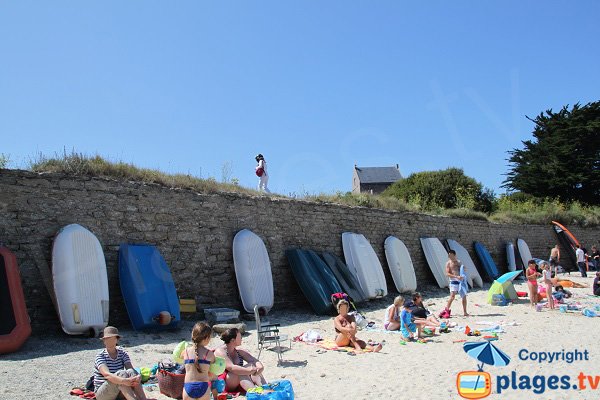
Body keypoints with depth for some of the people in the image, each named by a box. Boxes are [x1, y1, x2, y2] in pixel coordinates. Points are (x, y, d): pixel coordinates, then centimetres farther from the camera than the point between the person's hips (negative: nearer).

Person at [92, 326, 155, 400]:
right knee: (121, 373, -30)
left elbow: (131, 369, -14)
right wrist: (124, 381, -46)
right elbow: (107, 374, -29)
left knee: (130, 372, -25)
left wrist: (138, 377, -38)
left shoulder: (122, 354, 2)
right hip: (102, 394, -4)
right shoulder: (100, 356, -11)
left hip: (119, 392, 4)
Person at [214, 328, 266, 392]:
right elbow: (231, 368, -27)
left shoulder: (239, 351, 9)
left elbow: (255, 360, 1)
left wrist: (260, 367, -23)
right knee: (241, 373, -32)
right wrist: (250, 371, -33)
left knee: (252, 365, -17)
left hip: (237, 383, 7)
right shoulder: (220, 352, -13)